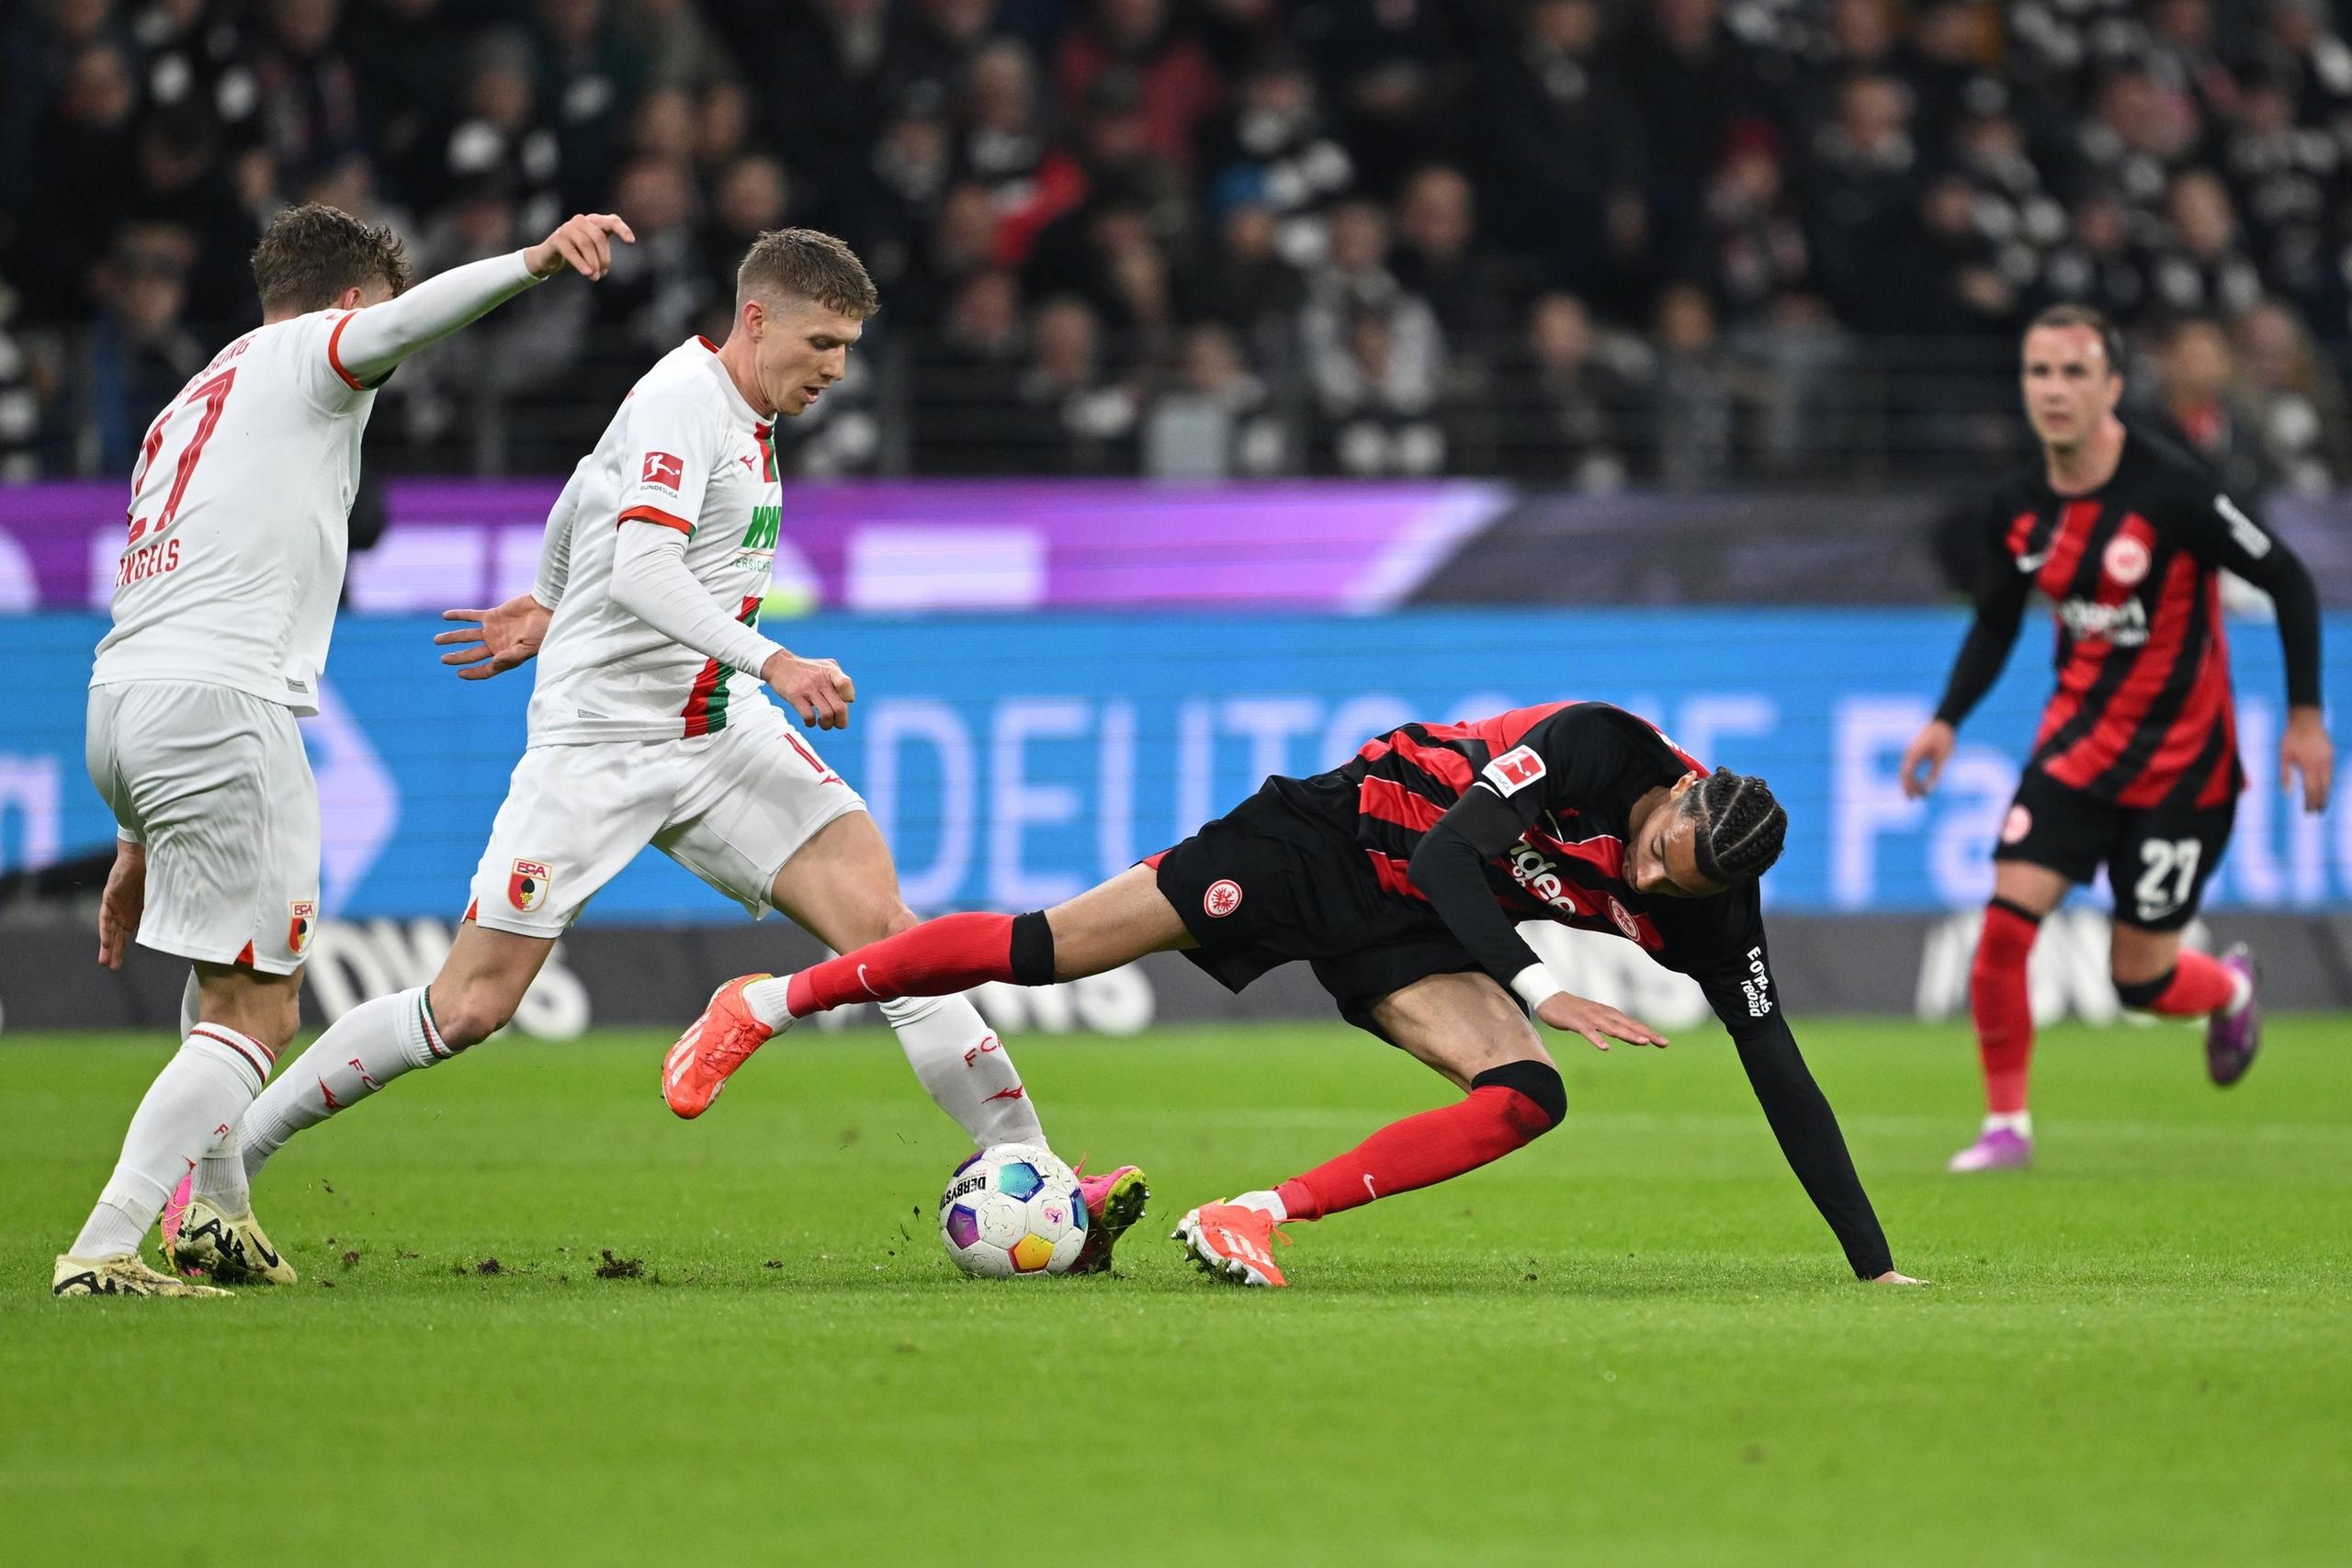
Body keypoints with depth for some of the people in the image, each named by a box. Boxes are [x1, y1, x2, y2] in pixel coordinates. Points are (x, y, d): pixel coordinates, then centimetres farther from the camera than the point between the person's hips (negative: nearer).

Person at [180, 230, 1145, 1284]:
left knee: (877, 916, -12)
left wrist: (550, 606, 44)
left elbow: (590, 485, 30)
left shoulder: (737, 413, 13)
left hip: (721, 731, 8)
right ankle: (220, 1170, 7)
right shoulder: (681, 399, -15)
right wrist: (772, 662, -37)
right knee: (470, 1007, -7)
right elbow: (639, 569, -28)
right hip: (598, 743, -8)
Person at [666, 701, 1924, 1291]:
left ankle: (1252, 1218, -21)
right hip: (1340, 835, -4)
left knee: (1528, 1097, -22)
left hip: (1400, 943, 5)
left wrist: (1873, 1263, -14)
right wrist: (1536, 987, -42)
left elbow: (1782, 1078, -10)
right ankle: (770, 1003, 12)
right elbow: (1451, 852, -31)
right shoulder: (1595, 746, -27)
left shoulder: (1710, 921, -13)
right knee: (1040, 949, -7)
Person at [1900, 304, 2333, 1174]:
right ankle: (2006, 1123, 1)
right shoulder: (2017, 509, -4)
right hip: (2078, 739, 4)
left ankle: (2230, 989, 37)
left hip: (2182, 758, -4)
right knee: (2007, 916, -15)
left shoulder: (2173, 490, -20)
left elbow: (2287, 580, -11)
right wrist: (1946, 721, 0)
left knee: (2141, 981, 1)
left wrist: (2305, 717, -11)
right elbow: (1996, 623, 14)